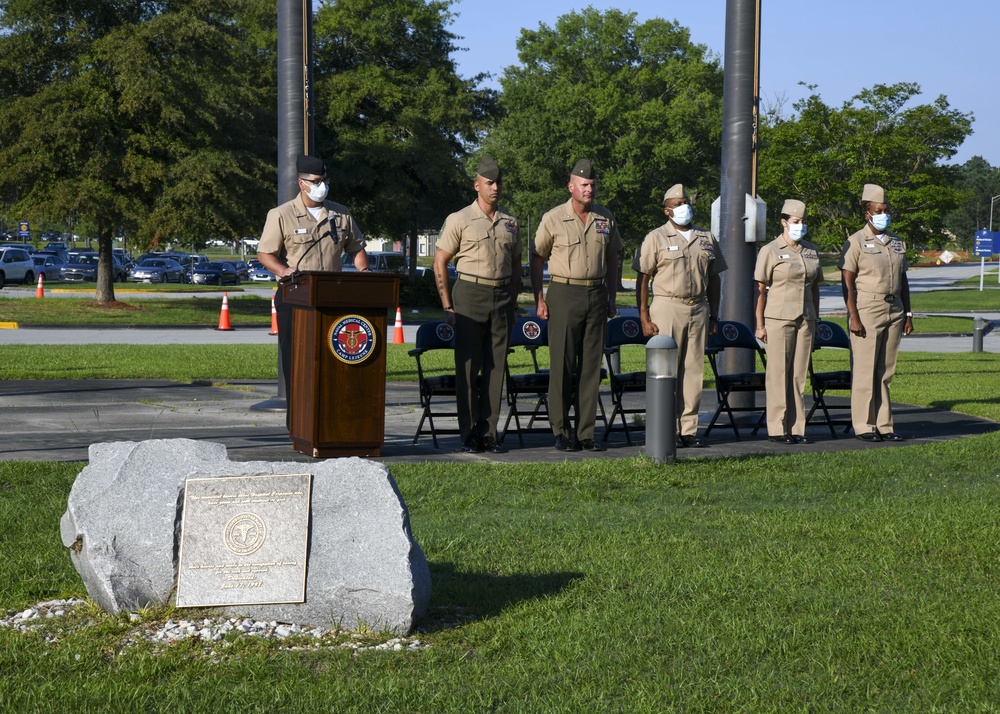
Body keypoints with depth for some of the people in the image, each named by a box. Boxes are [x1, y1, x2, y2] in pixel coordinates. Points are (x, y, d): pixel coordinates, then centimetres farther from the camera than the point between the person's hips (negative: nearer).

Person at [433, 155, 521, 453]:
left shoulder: (510, 222, 12)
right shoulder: (460, 220, -1)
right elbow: (440, 262, -1)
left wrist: (513, 304, 13)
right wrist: (447, 305, -6)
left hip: (501, 296, 4)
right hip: (470, 294, -4)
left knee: (496, 366, 4)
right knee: (468, 366, -2)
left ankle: (488, 433, 9)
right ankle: (469, 435, 3)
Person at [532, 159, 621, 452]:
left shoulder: (606, 218, 9)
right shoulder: (553, 219, -3)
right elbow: (537, 259, 2)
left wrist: (611, 297, 11)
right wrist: (539, 300, -4)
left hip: (596, 295, 4)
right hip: (564, 293, -4)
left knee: (591, 365, 4)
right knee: (562, 365, -3)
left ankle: (586, 432, 9)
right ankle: (561, 431, 4)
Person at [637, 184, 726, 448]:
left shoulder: (707, 239, 14)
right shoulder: (656, 238, 0)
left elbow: (714, 279, 18)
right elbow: (643, 279, -2)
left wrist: (714, 316, 12)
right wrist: (644, 318, -9)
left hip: (698, 309, 4)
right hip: (667, 307, -4)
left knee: (694, 369, 4)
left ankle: (689, 428, 10)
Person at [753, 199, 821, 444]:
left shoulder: (811, 251, 12)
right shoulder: (770, 251, -4)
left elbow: (815, 287, 18)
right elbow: (760, 289, -5)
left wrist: (815, 320, 14)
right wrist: (760, 325, -10)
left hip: (804, 320, 5)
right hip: (778, 319, -5)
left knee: (799, 374, 6)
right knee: (778, 373, -2)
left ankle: (796, 427, 11)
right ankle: (777, 429, 3)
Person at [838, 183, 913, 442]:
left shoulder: (897, 243, 14)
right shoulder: (856, 242, -4)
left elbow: (903, 281, 18)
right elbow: (848, 283, -8)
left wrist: (907, 314, 12)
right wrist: (853, 316, -15)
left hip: (894, 311, 6)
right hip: (867, 311, -6)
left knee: (885, 372, 8)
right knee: (864, 371, -4)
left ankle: (884, 425, 12)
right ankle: (864, 426, 1)